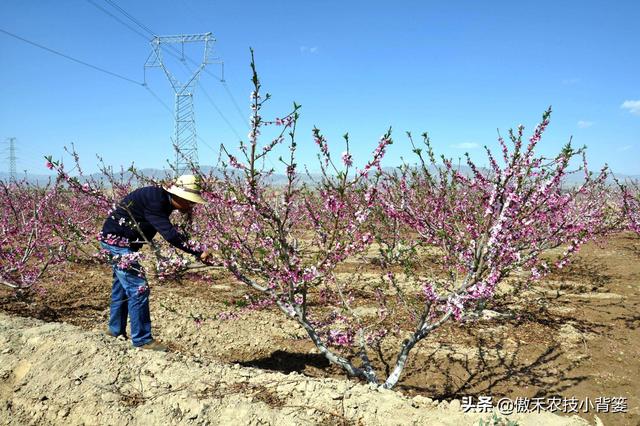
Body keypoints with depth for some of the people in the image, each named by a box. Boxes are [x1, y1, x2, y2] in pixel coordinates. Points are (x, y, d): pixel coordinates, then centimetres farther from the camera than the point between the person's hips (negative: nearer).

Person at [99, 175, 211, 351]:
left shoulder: (163, 200, 1)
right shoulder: (154, 200, -27)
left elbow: (168, 231, 11)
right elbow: (169, 234, -34)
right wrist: (198, 253, -33)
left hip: (122, 242, 10)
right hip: (116, 239, -10)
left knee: (122, 286, 20)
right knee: (138, 288, -10)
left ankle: (116, 329, 36)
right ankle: (142, 339, -2)